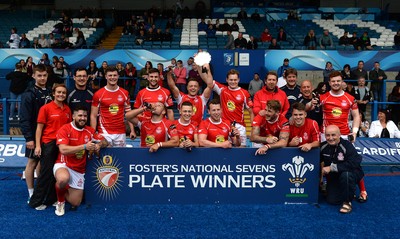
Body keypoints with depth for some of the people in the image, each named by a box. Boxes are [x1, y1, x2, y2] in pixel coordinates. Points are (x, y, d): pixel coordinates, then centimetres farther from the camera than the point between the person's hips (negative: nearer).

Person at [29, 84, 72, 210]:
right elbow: (39, 128, -4)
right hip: (48, 144, -4)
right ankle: (36, 201, 13)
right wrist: (38, 145, -10)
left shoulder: (67, 109, 7)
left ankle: (51, 199, 22)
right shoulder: (46, 108, -5)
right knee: (46, 172, 0)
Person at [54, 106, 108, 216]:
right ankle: (60, 201, -6)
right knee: (63, 179, -41)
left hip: (79, 171, 4)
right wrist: (84, 146, -30)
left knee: (75, 203, 3)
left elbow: (105, 142, 9)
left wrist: (99, 145, -15)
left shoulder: (89, 131, 2)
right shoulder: (65, 129, -12)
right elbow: (63, 150, -23)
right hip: (63, 165, -4)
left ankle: (64, 192, 38)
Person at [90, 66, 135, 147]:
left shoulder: (125, 93, 6)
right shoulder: (98, 94, -2)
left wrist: (132, 130, 2)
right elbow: (93, 116, 0)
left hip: (121, 133, 3)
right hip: (104, 133, -2)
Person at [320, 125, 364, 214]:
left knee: (346, 174, -39)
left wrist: (332, 167, -33)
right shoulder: (323, 147, -9)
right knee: (332, 200, -8)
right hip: (333, 177, 5)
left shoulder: (347, 146, -24)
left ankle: (347, 201, -14)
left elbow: (353, 164, -36)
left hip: (352, 173, -4)